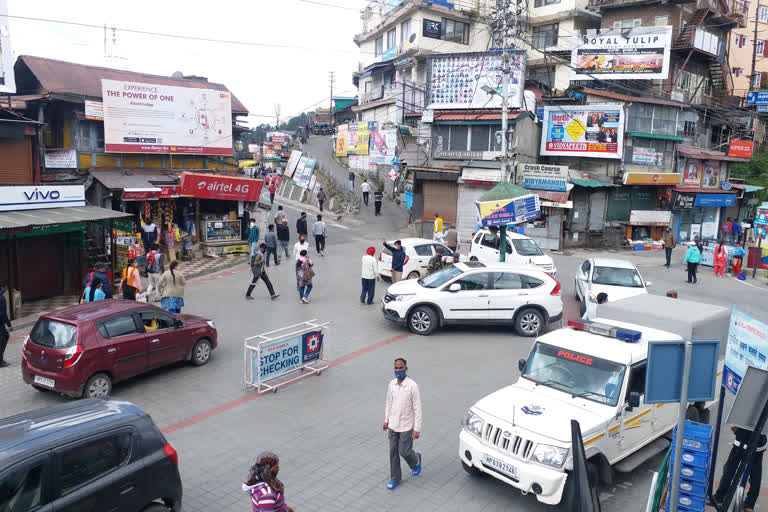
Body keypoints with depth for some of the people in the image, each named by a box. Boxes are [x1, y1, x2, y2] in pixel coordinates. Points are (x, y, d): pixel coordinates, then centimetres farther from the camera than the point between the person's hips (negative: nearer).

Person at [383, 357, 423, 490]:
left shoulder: (412, 385, -19)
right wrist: (386, 420, 14)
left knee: (404, 452, 2)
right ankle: (394, 479, 26)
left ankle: (416, 460, 35)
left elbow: (417, 408, -16)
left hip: (406, 426, -5)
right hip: (393, 425, 5)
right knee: (393, 452, 10)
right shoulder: (391, 384, -2)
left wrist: (417, 428, -16)